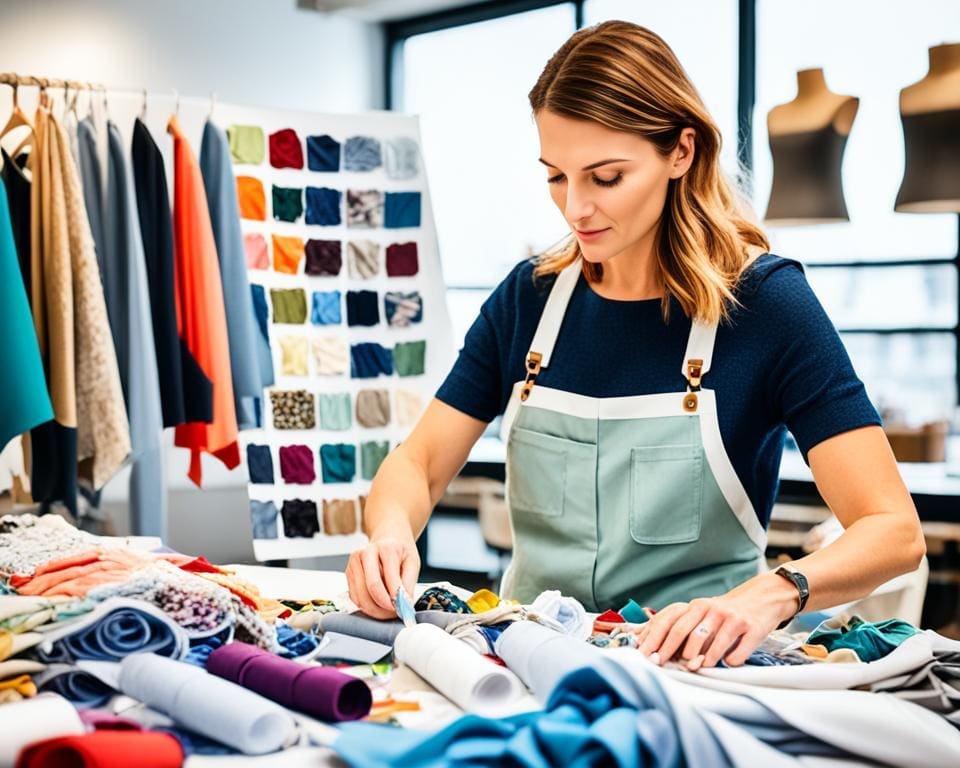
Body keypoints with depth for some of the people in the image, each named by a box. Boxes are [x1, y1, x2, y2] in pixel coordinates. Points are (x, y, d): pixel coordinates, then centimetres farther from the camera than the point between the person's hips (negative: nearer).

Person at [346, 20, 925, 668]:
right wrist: (392, 532, -14)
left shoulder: (764, 300, -9)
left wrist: (768, 595, -33)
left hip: (694, 666, -3)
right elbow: (418, 463, 9)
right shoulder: (529, 296, 4)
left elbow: (894, 531, -14)